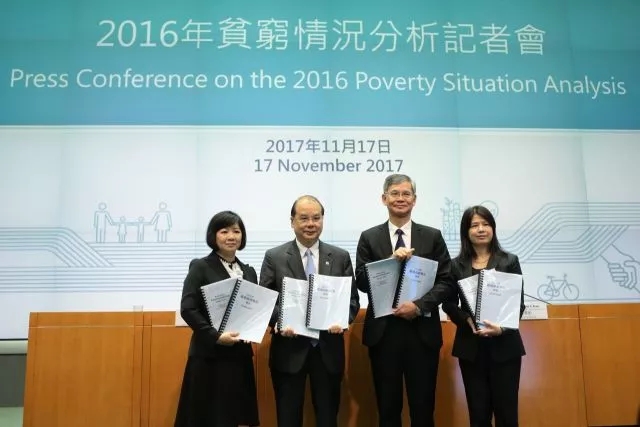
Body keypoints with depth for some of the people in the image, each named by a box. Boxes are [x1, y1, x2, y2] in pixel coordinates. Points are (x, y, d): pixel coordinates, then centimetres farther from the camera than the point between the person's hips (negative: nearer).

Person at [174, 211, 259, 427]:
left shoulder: (249, 271, 13)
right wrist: (216, 336, -19)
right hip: (209, 355, -5)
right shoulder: (200, 267, -4)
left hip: (240, 355, 5)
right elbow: (188, 309, -11)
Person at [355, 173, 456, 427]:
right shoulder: (369, 238, 4)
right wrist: (391, 261, -16)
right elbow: (362, 282, -3)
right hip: (383, 331, 0)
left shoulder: (433, 237, 5)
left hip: (423, 331, 0)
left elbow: (447, 282, 0)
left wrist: (419, 305, -14)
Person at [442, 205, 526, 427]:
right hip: (471, 347, 1)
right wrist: (468, 320, -16)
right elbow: (448, 304, 3)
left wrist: (503, 327, -17)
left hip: (505, 345, 0)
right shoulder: (456, 265, 3)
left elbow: (519, 302, 0)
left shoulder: (510, 261, 3)